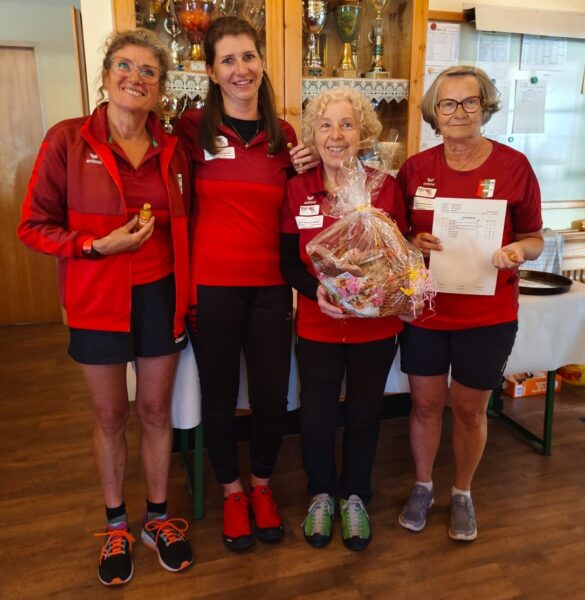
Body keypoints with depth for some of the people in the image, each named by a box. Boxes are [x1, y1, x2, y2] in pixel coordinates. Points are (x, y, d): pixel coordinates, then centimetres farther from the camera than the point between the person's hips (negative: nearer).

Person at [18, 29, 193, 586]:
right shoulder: (67, 140, -7)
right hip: (97, 301, -2)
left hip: (160, 295, 2)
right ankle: (116, 525, 35)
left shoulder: (171, 150, 2)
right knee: (110, 416, 13)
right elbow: (34, 225, -5)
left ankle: (157, 517, 35)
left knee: (155, 410, 14)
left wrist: (187, 296, 4)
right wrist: (98, 245, -20)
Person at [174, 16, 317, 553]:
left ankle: (262, 486, 37)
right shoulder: (193, 129, -3)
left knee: (272, 395, 10)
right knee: (219, 395, 11)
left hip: (271, 286, 3)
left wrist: (306, 173, 0)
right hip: (211, 285, -2)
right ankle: (232, 492, 35)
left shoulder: (284, 134, 8)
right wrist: (181, 282, -9)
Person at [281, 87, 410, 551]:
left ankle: (355, 496, 39)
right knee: (317, 416, 8)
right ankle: (322, 493, 38)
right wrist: (315, 290, -19)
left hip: (377, 325, 0)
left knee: (364, 414, 14)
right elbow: (288, 262, -1)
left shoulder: (386, 187, -5)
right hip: (317, 325, 0)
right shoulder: (298, 190, -4)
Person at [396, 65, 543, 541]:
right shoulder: (415, 168, 0)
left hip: (488, 315, -1)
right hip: (424, 309, 2)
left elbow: (534, 238, 2)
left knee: (469, 408, 12)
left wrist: (517, 252, -20)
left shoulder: (513, 166, -5)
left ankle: (463, 494, 37)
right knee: (426, 403, 13)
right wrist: (414, 243, -13)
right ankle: (423, 487, 37)